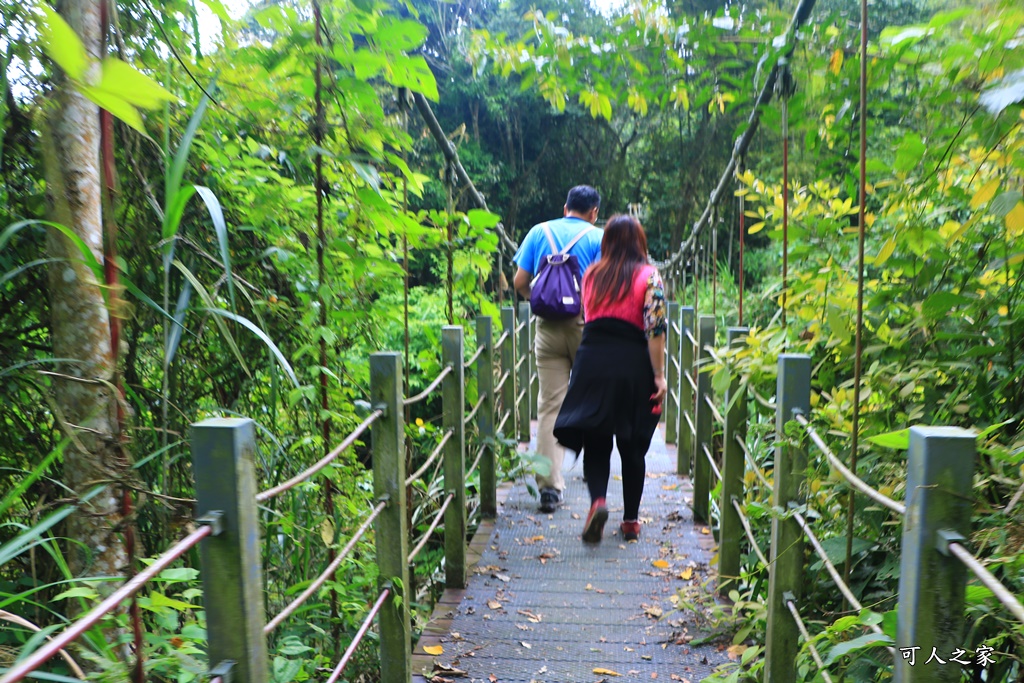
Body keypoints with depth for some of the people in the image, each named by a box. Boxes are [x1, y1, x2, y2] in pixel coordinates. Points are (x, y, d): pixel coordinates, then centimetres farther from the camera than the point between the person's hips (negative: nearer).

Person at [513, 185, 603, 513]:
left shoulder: (539, 232, 7)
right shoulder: (597, 237, 0)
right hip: (585, 324, -1)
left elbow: (519, 282, 3)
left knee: (550, 405, 1)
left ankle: (550, 484, -3)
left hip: (547, 327, 1)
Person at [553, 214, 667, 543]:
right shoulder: (649, 276, -2)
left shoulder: (591, 275, 9)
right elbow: (655, 329, -10)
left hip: (593, 363, 2)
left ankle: (598, 500, -15)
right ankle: (630, 521, 20)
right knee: (632, 445, 11)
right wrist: (659, 376, -8)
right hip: (633, 367, -1)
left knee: (595, 441, 9)